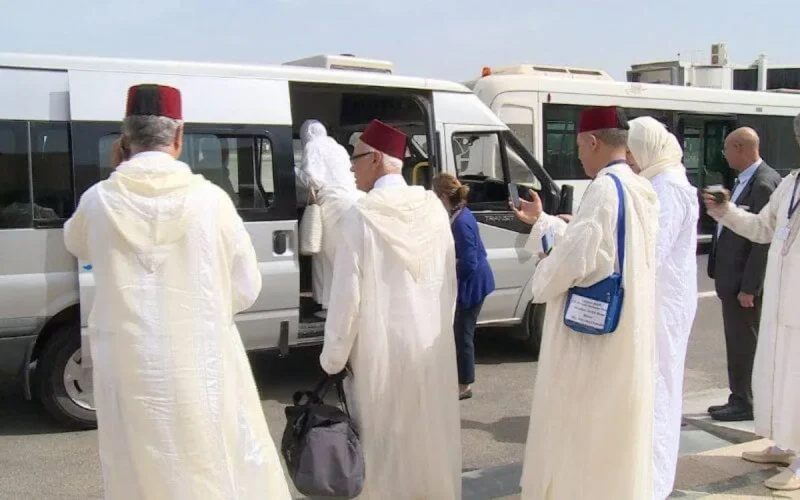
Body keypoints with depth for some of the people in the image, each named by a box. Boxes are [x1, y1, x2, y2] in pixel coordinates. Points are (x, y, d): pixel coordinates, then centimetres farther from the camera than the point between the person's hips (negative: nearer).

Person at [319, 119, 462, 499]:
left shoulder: (362, 215, -14)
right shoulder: (433, 207, 0)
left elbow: (347, 293, -13)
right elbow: (449, 281, 7)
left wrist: (333, 358, -3)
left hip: (381, 348, -5)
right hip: (431, 344, 5)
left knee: (386, 442, 6)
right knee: (429, 436, 17)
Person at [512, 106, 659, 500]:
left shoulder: (605, 188, -19)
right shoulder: (640, 190, 10)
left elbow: (578, 254, -25)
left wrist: (542, 281, -6)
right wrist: (541, 221, 26)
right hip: (625, 327, 10)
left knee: (582, 425, 3)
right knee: (614, 423, 19)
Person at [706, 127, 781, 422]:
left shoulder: (765, 183, -18)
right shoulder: (745, 180, 11)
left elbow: (764, 239, -20)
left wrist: (749, 287, -19)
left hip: (745, 280, -9)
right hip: (732, 277, 9)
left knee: (744, 343, 1)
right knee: (738, 342, 16)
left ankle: (745, 404, 13)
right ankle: (739, 399, 26)